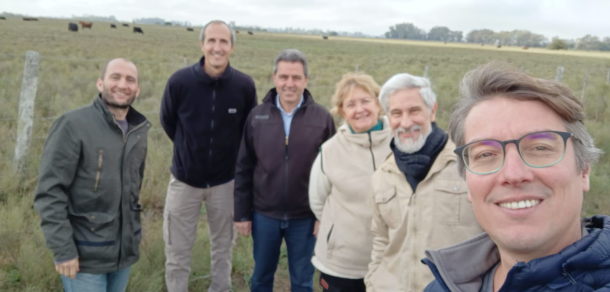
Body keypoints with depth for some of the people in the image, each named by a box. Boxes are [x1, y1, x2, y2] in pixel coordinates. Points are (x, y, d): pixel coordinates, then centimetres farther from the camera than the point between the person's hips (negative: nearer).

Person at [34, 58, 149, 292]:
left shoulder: (138, 130, 4)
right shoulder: (73, 125, -14)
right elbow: (49, 192, -16)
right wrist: (63, 249, -17)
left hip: (125, 250, 6)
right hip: (85, 254, -5)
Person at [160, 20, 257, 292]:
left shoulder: (244, 85, -15)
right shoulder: (180, 81, -16)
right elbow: (167, 121, 3)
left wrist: (228, 153, 8)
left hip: (225, 181, 1)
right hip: (184, 179, 0)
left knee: (223, 247, 17)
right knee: (177, 252, 9)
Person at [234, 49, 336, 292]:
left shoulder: (322, 118, -8)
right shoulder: (257, 116, -4)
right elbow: (243, 169, 1)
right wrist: (242, 213, 1)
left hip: (305, 217, -1)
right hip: (264, 214, 2)